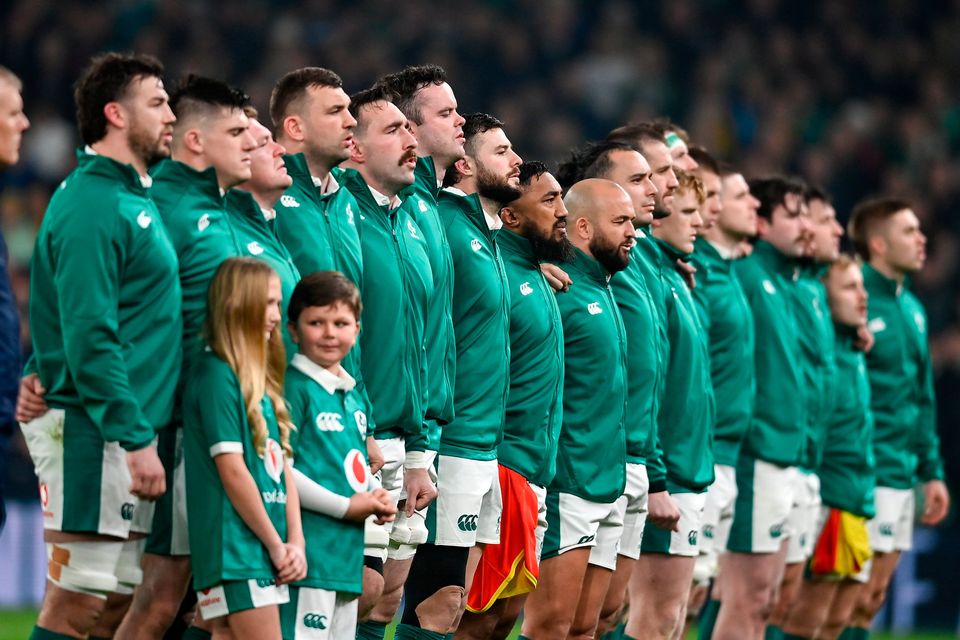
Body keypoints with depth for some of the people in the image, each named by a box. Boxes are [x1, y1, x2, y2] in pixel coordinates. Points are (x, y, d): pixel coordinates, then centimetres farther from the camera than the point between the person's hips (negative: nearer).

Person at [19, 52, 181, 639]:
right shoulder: (92, 204, -14)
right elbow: (90, 336, -20)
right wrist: (137, 439, -23)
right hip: (95, 435, -10)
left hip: (129, 433, 10)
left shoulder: (136, 197, 17)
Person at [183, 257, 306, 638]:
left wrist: (295, 542, 3)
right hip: (236, 548, -8)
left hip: (267, 553, 8)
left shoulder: (261, 382, 18)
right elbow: (231, 470, -13)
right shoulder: (215, 373, -8)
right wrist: (276, 544, -8)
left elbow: (283, 468, 15)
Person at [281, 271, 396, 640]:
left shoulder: (354, 396, 17)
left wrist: (378, 498, 5)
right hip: (310, 547, -9)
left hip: (349, 552, 9)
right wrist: (346, 506, -12)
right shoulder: (295, 388, -8)